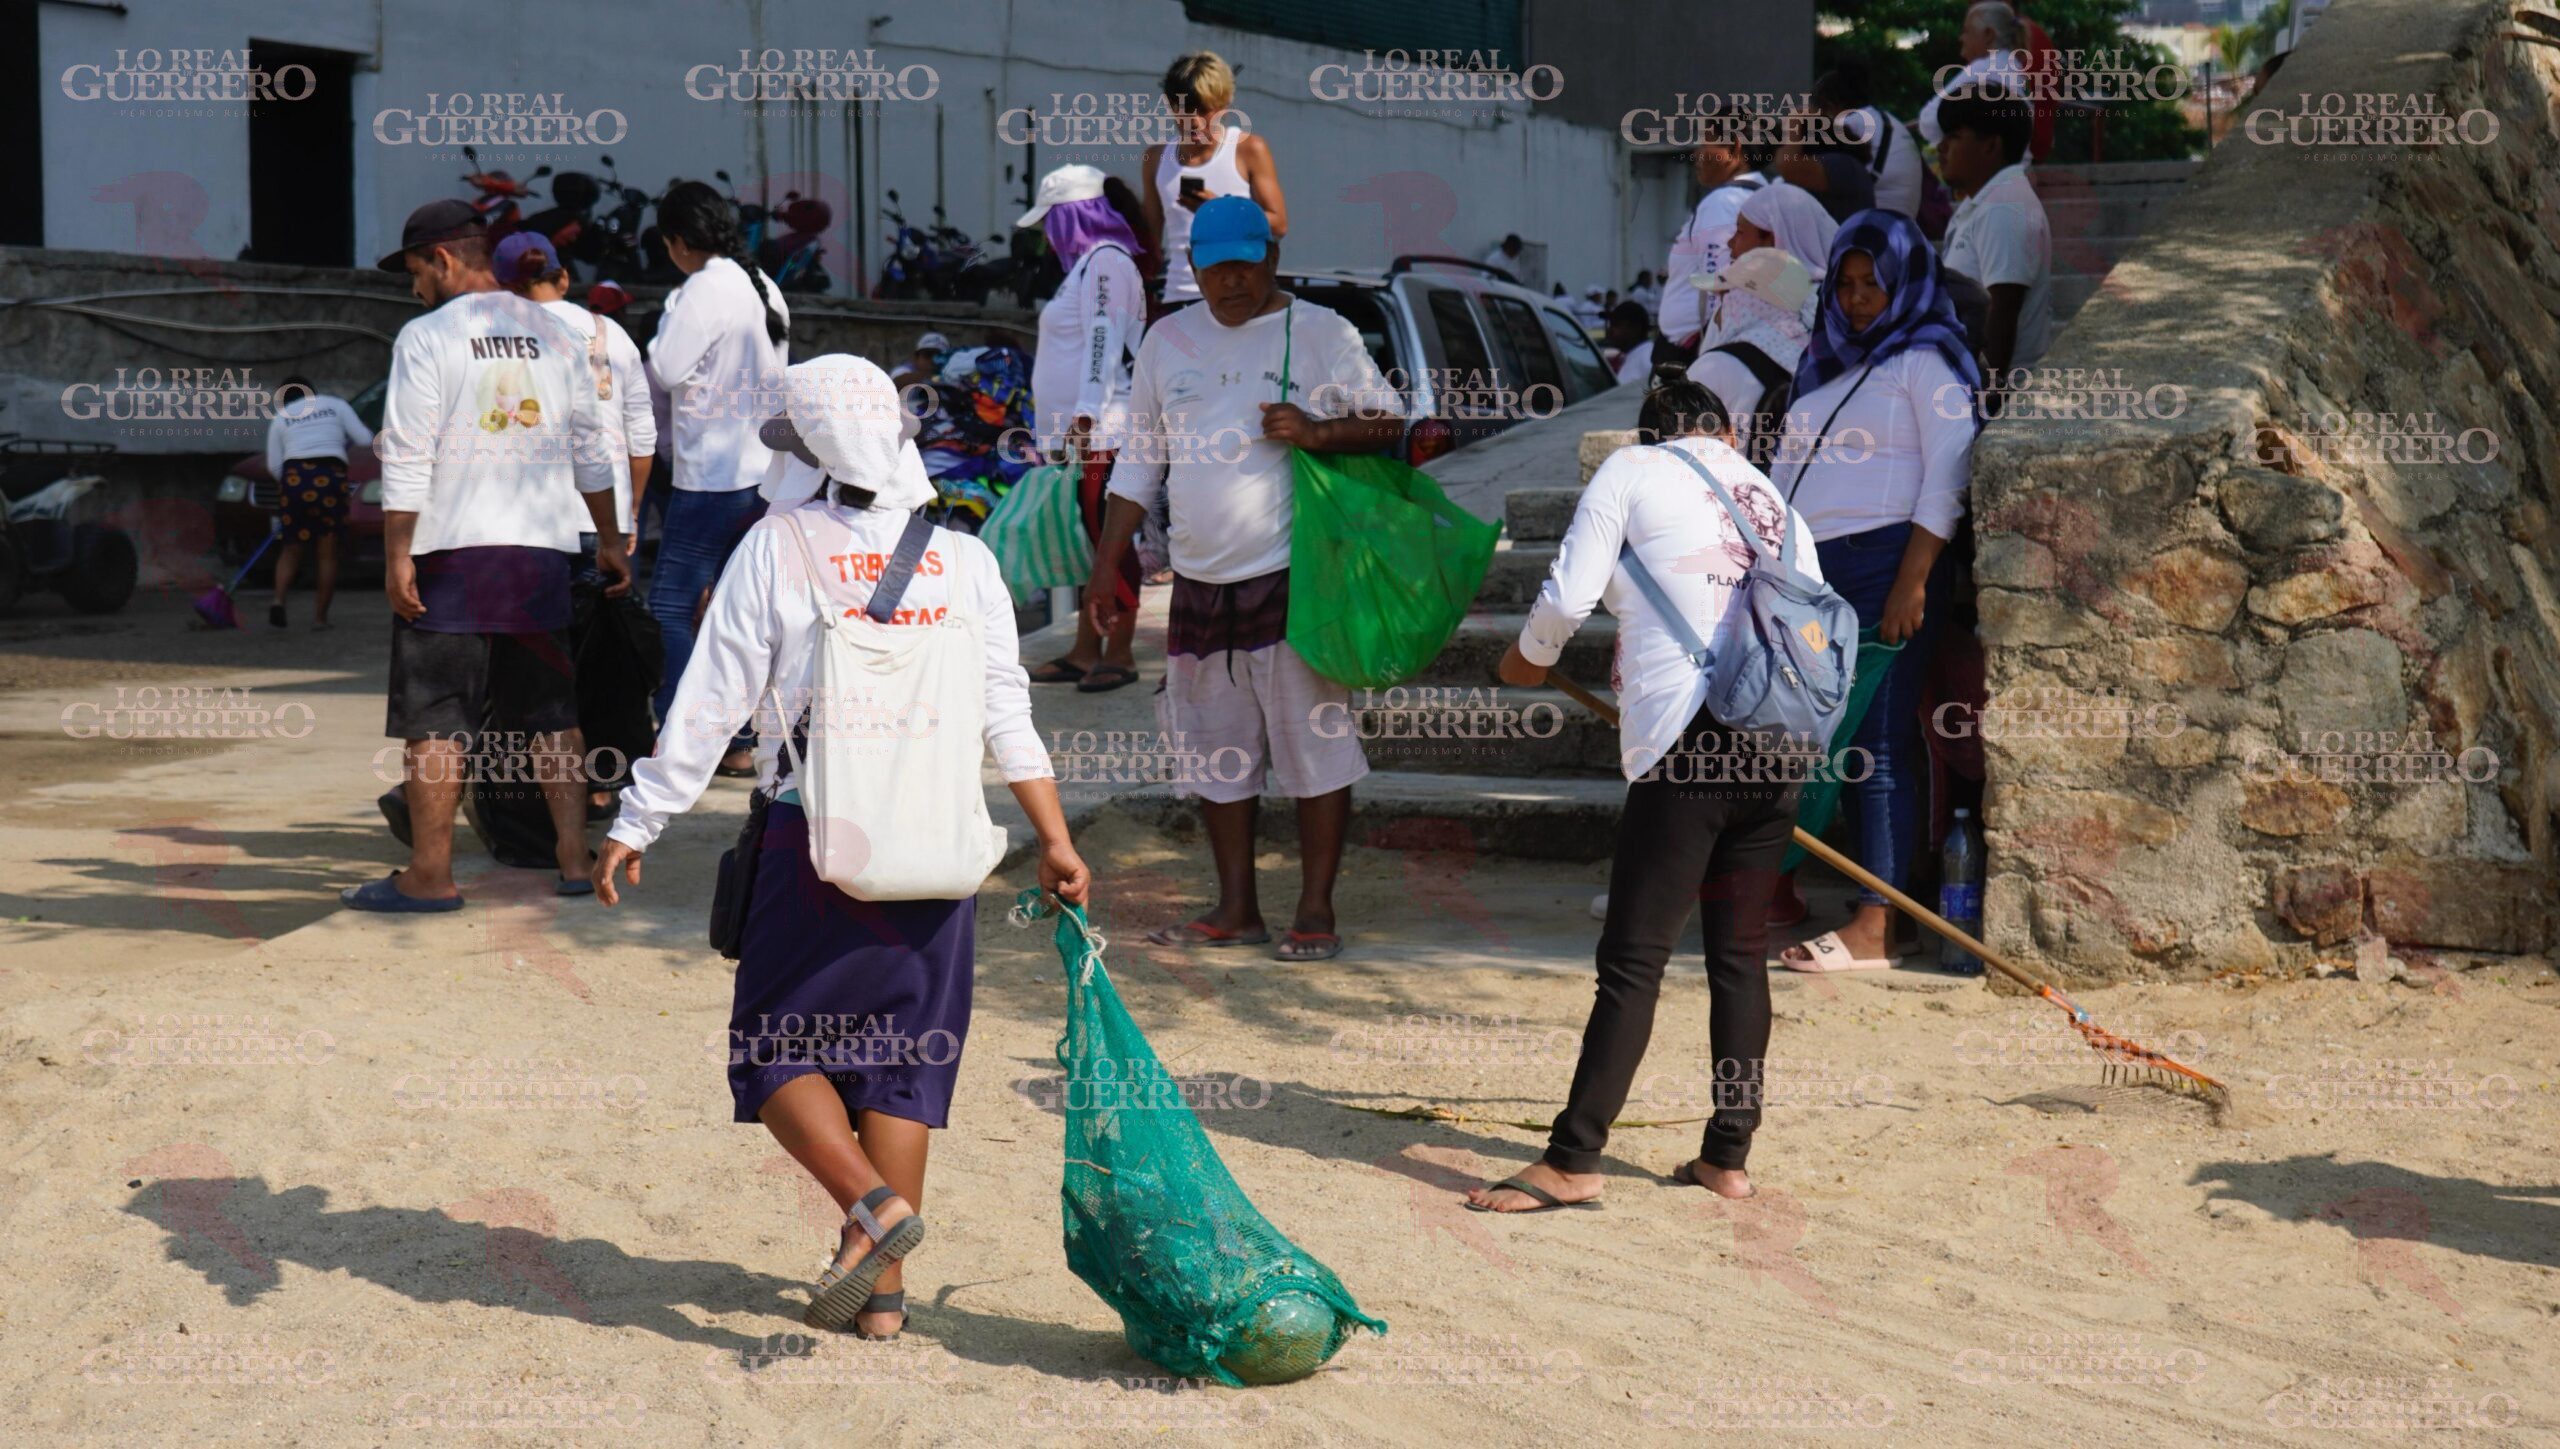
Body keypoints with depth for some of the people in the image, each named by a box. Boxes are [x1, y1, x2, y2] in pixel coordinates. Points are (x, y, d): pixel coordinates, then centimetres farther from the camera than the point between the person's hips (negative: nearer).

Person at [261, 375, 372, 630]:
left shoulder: (280, 417, 15)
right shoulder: (335, 405, 12)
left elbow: (274, 465, 8)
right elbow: (365, 439, 5)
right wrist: (346, 440, 26)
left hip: (294, 478, 1)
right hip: (330, 478, -1)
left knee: (291, 550, 11)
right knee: (328, 552, 7)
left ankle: (279, 601, -13)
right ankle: (320, 616, 2)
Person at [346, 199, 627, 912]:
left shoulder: (426, 337, -6)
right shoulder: (555, 334, 10)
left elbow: (408, 457, -11)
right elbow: (591, 446, 14)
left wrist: (397, 556, -8)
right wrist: (609, 539, 21)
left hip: (454, 551, -5)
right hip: (543, 549, 5)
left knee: (435, 718, 0)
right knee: (551, 711, 11)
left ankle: (430, 873, 1)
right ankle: (573, 857, 10)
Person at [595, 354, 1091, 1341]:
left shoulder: (775, 549, -4)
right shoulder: (963, 559, 5)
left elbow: (710, 707, -5)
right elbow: (1008, 713, 5)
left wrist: (634, 827, 1)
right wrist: (1055, 842, 10)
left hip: (814, 842, -4)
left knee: (775, 1046, 9)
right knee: (902, 1056, 11)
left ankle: (869, 1203, -14)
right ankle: (883, 1287, 11)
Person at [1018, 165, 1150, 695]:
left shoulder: (1106, 260, -10)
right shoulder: (1086, 262, 21)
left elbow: (1105, 340, -19)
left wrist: (1086, 412, -26)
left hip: (1102, 428, -10)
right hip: (1082, 432, 10)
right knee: (1088, 537, 11)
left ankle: (1119, 654, -5)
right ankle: (1086, 650, 14)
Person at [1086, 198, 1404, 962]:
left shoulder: (1319, 332, 1)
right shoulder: (1168, 340, 13)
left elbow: (1391, 423, -1)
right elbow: (1138, 460, 18)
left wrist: (1317, 432, -19)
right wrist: (1106, 565, 13)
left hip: (1293, 578, -5)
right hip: (1200, 582, 5)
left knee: (1314, 742, -3)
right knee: (1215, 748, 9)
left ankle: (1316, 909, 5)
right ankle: (1236, 907, 18)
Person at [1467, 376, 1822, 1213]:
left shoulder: (1632, 470, 6)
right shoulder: (1775, 499, 21)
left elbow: (1569, 595, 0)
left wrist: (1528, 659, 19)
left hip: (1688, 747, -6)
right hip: (1776, 748, 6)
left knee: (1634, 957, -6)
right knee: (1741, 953, 13)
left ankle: (1573, 1159, -5)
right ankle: (1727, 1157, 16)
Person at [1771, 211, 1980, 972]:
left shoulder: (1927, 359, 0)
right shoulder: (1826, 364, 24)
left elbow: (1949, 473, -10)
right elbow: (1788, 472, 27)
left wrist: (1912, 582, -18)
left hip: (1885, 560, -8)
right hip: (1812, 568, 8)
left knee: (1879, 744, -12)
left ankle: (1873, 929, -15)